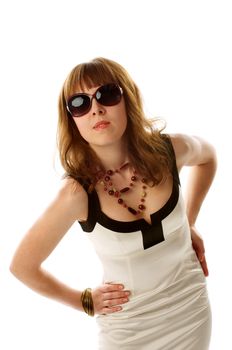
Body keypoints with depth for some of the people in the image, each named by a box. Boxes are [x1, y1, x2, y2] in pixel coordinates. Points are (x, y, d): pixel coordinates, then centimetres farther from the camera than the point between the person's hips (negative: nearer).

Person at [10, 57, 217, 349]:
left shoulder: (170, 150, -16)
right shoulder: (78, 192, -25)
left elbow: (207, 156, 10)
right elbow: (22, 266, -12)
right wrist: (85, 301, -3)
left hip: (192, 307, 3)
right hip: (130, 326, -3)